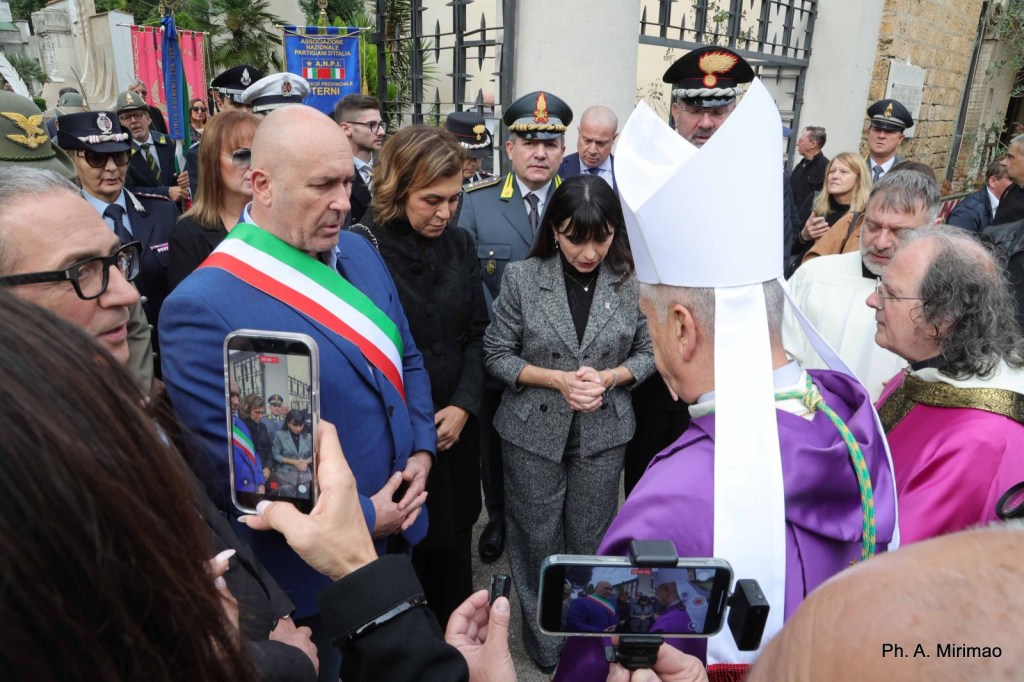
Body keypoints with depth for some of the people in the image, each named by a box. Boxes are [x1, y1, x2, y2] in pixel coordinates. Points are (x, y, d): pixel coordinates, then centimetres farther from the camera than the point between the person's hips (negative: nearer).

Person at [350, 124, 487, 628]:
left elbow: (476, 334, 6)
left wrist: (462, 407, -6)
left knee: (453, 550, 18)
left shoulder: (459, 245, 4)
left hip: (456, 430, 5)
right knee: (402, 559, 8)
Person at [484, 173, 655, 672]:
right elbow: (497, 354, -6)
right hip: (534, 430, 0)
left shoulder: (631, 281, -9)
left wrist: (608, 377, -17)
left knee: (590, 538, 17)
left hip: (604, 431, 1)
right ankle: (542, 636, 40)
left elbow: (647, 351, 2)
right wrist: (557, 379, -19)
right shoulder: (522, 277, -10)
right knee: (538, 539, 15)